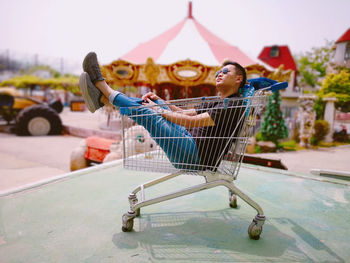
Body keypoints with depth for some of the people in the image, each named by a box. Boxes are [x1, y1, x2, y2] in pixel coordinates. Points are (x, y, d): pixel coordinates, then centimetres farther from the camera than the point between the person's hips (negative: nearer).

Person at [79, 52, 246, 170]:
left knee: (145, 113, -13)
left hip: (195, 158, -9)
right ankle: (102, 98, 7)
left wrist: (159, 110, -10)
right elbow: (185, 113, 25)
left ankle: (103, 87, 4)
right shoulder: (216, 104, 21)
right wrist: (159, 101, 13)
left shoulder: (233, 104, -11)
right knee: (152, 103, 8)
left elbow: (192, 121, -20)